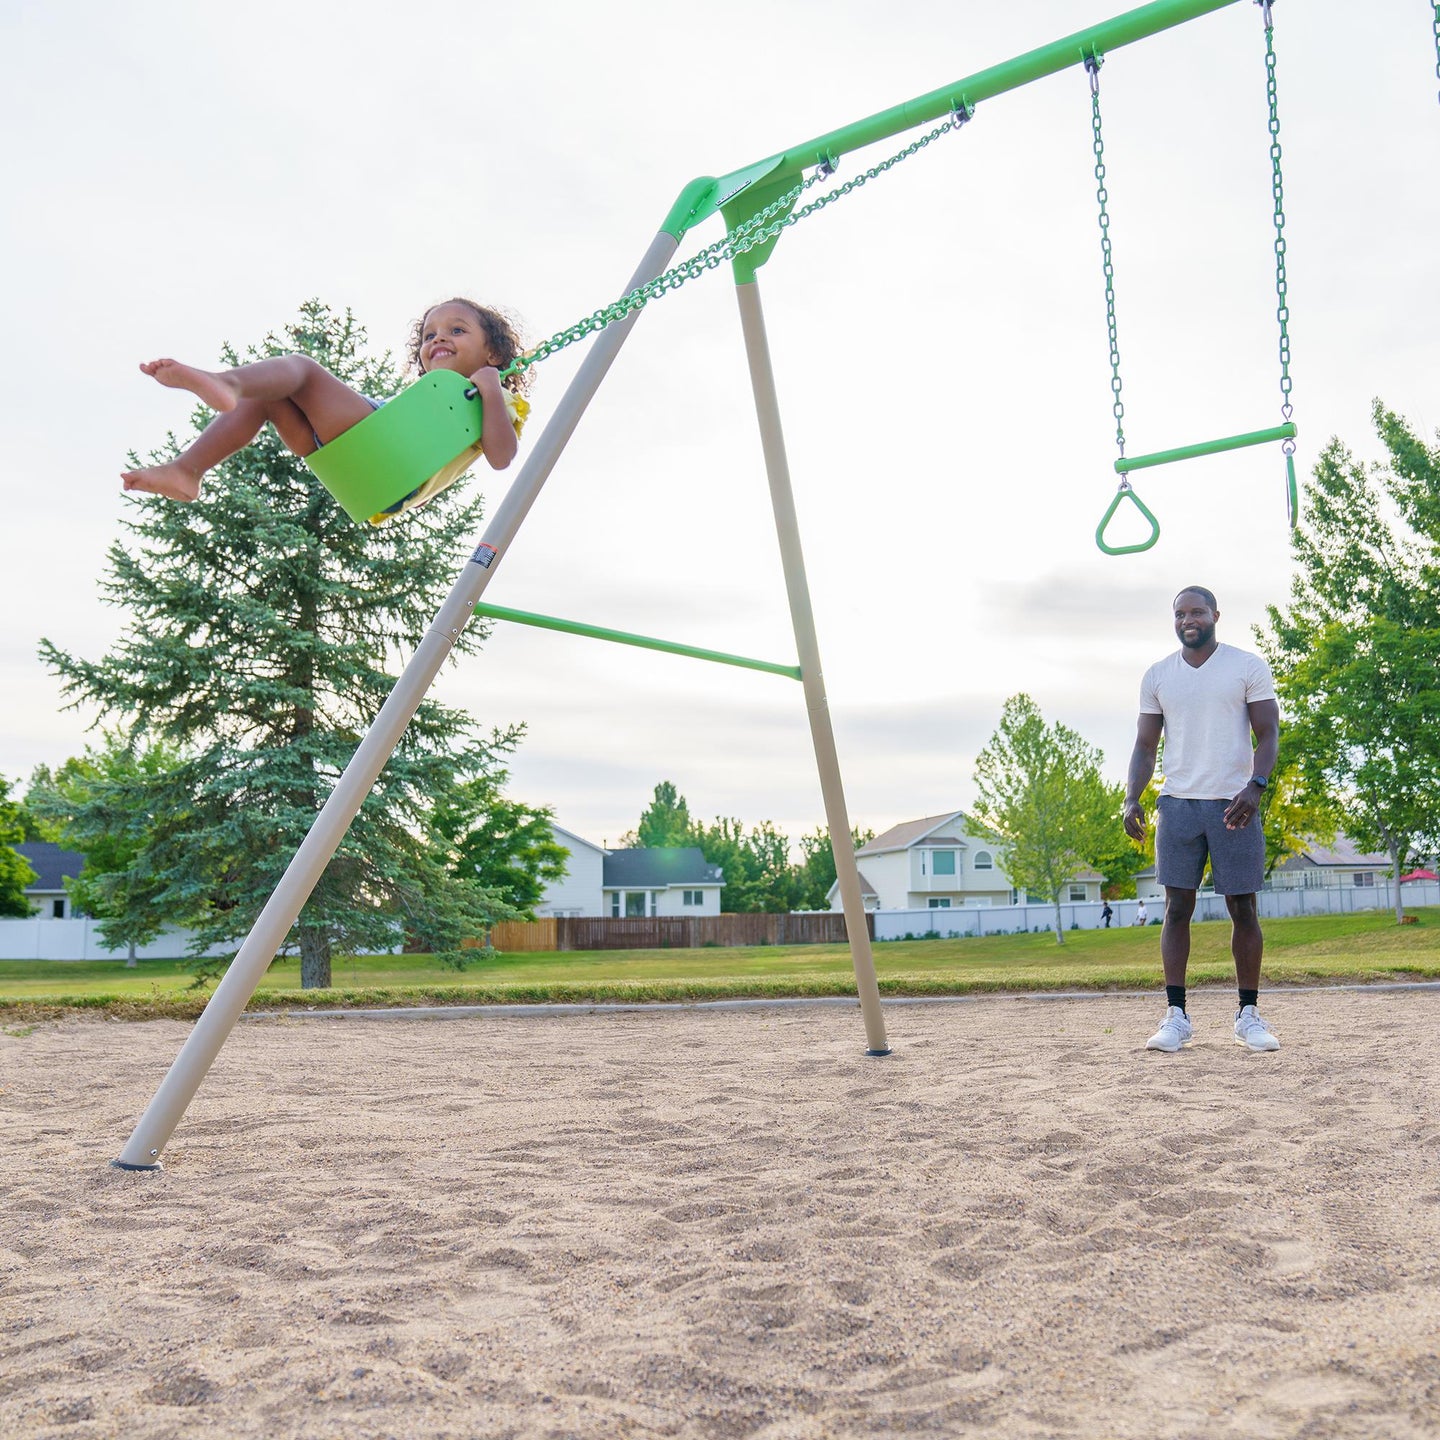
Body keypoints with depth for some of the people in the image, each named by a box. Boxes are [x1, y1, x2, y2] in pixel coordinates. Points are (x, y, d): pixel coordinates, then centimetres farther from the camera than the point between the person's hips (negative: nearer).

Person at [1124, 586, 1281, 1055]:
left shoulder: (1248, 667, 2)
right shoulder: (1157, 676, 10)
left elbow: (1268, 733, -1)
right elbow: (1146, 745, 11)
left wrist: (1256, 785, -18)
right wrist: (1132, 797, -4)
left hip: (1234, 803, -2)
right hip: (1178, 803, 2)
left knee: (1243, 909, 2)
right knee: (1177, 908, -1)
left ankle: (1248, 1014, 12)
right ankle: (1176, 1016, 2)